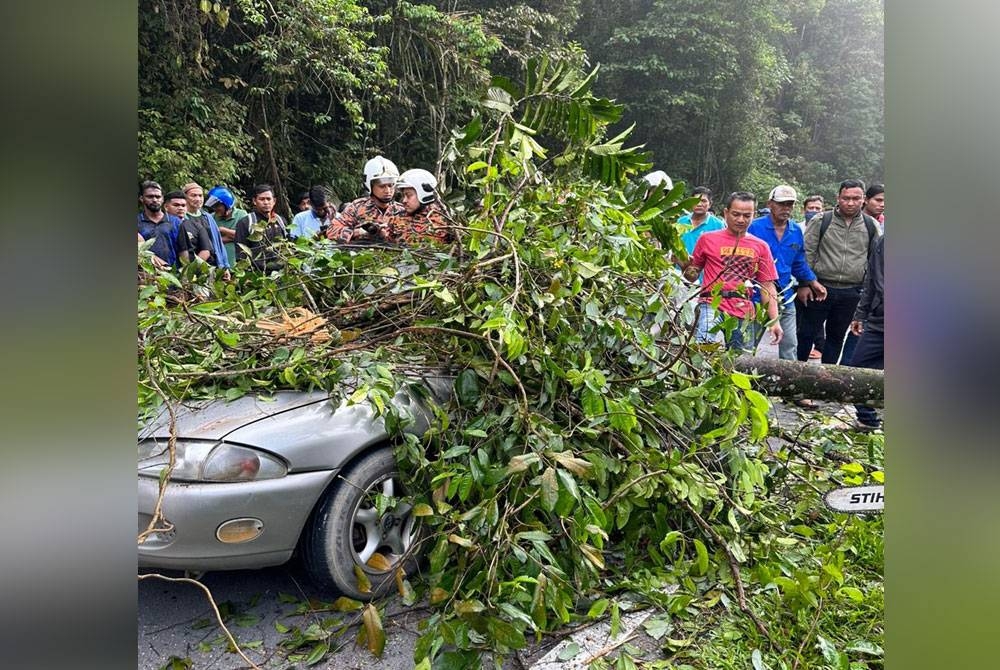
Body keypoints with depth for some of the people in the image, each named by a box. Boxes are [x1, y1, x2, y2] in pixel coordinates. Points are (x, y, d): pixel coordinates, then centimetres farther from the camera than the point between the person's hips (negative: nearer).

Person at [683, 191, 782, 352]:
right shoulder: (708, 239, 8)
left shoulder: (760, 246, 13)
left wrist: (774, 321, 4)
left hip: (744, 315, 3)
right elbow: (693, 275, 12)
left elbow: (768, 286, 11)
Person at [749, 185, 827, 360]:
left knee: (790, 345, 8)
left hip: (786, 298, 5)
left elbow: (799, 264, 19)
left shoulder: (796, 231, 8)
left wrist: (814, 283, 17)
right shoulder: (755, 227, -10)